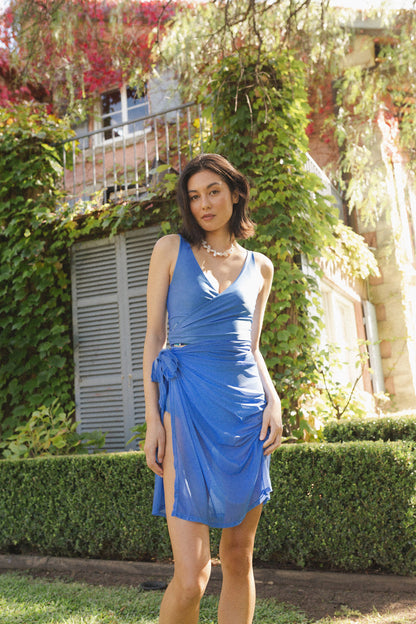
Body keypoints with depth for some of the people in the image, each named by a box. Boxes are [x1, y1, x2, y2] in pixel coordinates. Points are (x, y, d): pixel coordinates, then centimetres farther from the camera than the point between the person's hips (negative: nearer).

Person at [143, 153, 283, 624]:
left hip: (246, 409, 4)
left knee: (239, 559, 10)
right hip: (188, 406, -3)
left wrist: (273, 399, 0)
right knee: (191, 576, -8)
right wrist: (153, 417, -6)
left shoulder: (260, 267, 14)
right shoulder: (171, 250, 6)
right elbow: (153, 335, 2)